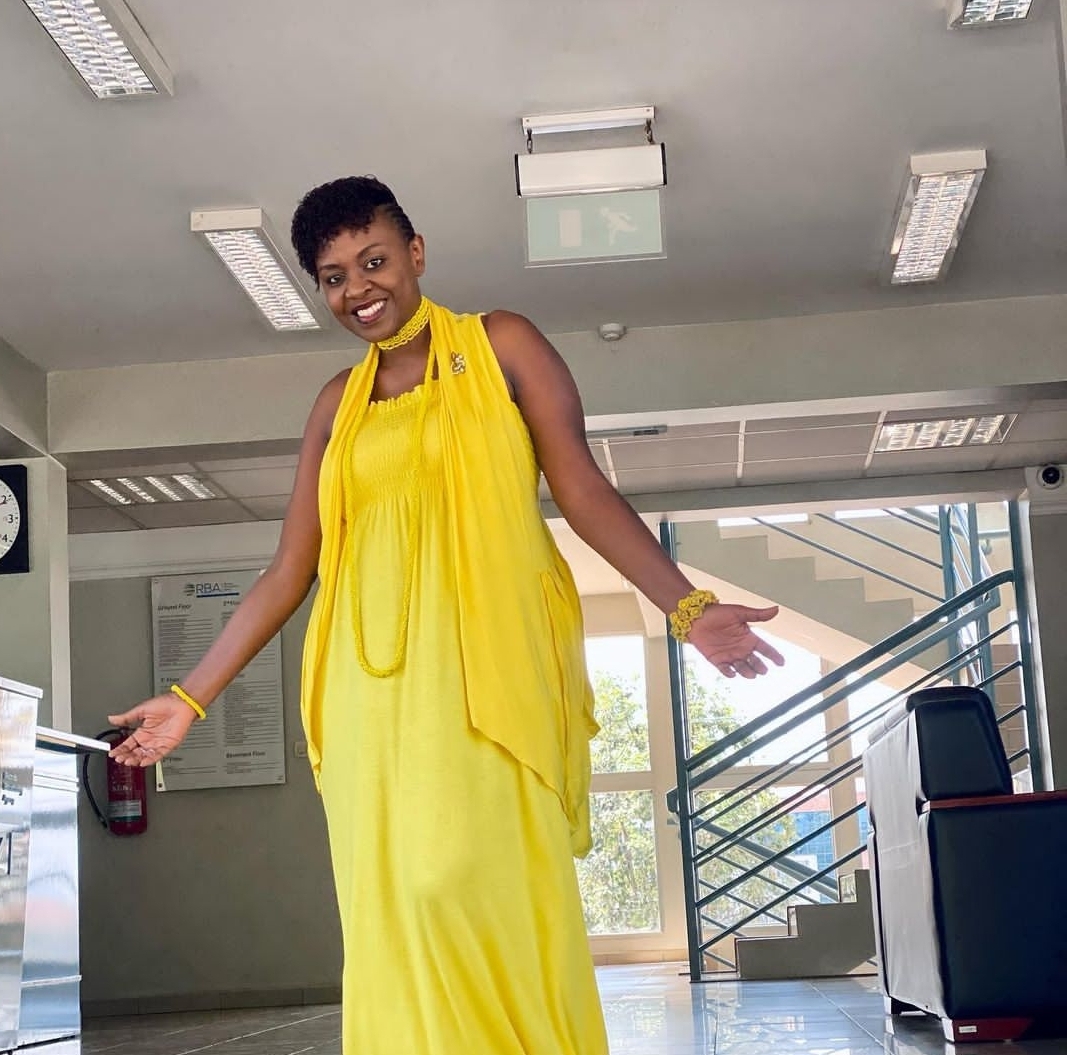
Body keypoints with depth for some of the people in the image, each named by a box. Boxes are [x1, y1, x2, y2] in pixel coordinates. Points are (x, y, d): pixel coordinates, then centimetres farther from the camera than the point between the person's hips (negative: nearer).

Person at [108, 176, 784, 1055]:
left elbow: (583, 491, -1)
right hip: (374, 683, 4)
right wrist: (193, 697, 16)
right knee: (392, 904, 0)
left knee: (483, 887, -15)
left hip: (486, 661, -4)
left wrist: (686, 606, -14)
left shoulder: (502, 346, 7)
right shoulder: (338, 405, 17)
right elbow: (290, 570, 18)